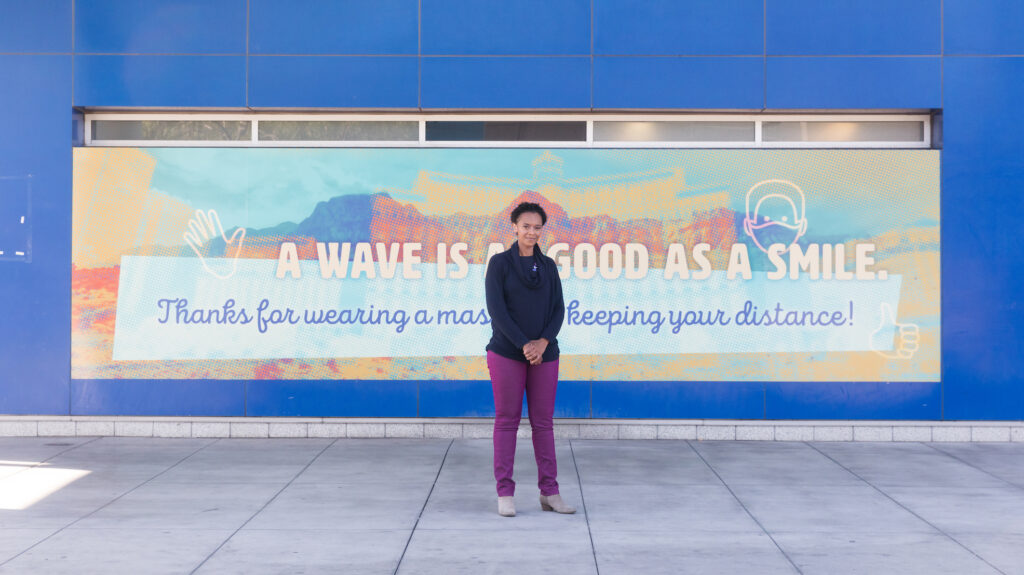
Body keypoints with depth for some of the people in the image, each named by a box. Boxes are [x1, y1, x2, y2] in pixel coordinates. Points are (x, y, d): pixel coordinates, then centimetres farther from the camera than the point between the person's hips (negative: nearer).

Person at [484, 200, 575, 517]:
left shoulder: (548, 266, 10)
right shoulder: (499, 262, -2)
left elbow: (558, 310, 4)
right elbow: (496, 309, -10)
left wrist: (543, 342, -12)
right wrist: (524, 345, -16)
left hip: (544, 354, 4)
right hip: (507, 352, -3)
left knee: (543, 421, 6)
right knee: (507, 420, 1)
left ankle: (549, 493, 12)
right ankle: (505, 494, 7)